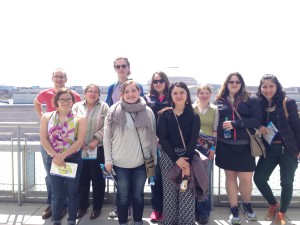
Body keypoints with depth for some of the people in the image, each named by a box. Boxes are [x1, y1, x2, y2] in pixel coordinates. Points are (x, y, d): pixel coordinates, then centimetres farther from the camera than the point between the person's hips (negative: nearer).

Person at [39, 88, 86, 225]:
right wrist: (55, 156, -15)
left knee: (72, 192, 9)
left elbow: (80, 141, -10)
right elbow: (43, 139, -2)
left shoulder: (79, 119, -1)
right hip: (53, 159, 1)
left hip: (73, 159, -1)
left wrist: (62, 156, -17)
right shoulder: (47, 117, 4)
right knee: (56, 194, 8)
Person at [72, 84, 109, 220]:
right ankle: (82, 206, 26)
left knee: (97, 178, 6)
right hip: (80, 148, 2)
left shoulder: (103, 107, 1)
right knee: (82, 178, 10)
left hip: (98, 148, -2)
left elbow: (106, 127, -7)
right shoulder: (77, 106, 7)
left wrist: (95, 141, -15)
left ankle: (97, 207, 21)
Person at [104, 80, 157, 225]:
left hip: (142, 162, 2)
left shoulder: (148, 112, -2)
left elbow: (153, 137, 4)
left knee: (138, 194, 16)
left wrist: (154, 159, 5)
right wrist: (108, 159, -4)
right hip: (120, 163, -1)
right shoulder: (114, 111, -6)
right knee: (123, 196, 11)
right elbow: (106, 137, -2)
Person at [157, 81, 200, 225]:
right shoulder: (164, 115, 3)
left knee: (187, 193, -4)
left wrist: (187, 161, -16)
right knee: (169, 192, 3)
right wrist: (176, 159, -14)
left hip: (188, 157, 0)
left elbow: (193, 140, -2)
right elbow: (162, 139, -4)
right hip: (168, 157, 0)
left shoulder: (194, 116, 5)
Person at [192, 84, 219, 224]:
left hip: (208, 147, 0)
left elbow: (215, 129, 4)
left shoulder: (214, 110, 6)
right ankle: (194, 209, 18)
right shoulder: (191, 108, 3)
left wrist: (213, 147, -4)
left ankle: (204, 212, 10)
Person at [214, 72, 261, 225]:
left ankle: (246, 204, 31)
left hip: (244, 146, -1)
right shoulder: (219, 101, 5)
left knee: (246, 179, 1)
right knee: (230, 177, 10)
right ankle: (234, 210, 26)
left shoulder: (251, 101, 1)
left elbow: (257, 121, -10)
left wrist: (235, 123, -19)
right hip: (225, 146, 1)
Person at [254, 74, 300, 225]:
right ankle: (273, 205, 27)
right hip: (269, 149, 4)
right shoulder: (259, 104, 2)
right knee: (259, 178, 1)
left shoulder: (288, 103, -8)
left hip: (288, 148, -3)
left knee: (286, 182, 4)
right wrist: (259, 127, -12)